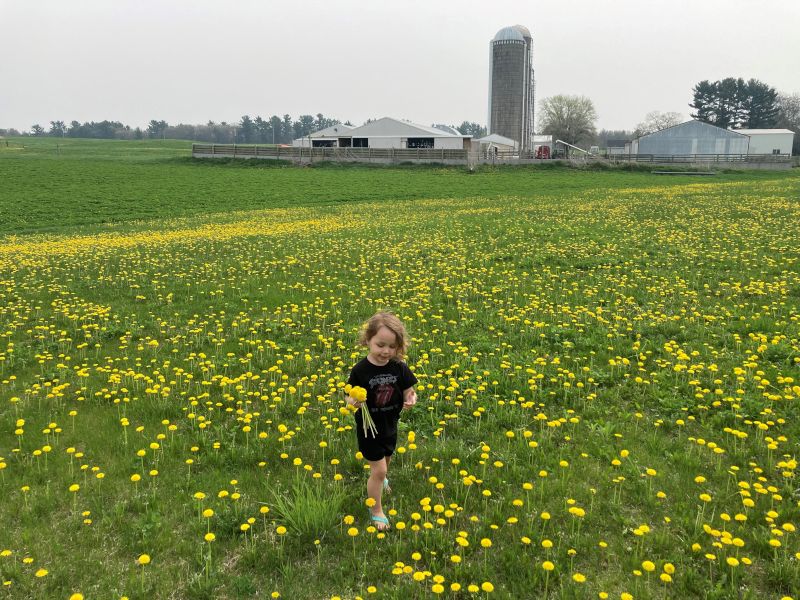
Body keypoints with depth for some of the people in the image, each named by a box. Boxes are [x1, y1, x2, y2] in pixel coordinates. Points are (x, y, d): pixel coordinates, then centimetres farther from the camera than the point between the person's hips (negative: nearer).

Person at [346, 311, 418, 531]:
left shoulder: (399, 367, -14)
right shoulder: (360, 370, -23)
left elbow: (408, 392, -5)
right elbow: (350, 398, -14)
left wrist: (411, 399, -28)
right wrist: (354, 402, -37)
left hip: (390, 426, 4)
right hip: (369, 428, -4)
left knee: (385, 461, 27)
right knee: (378, 469, 1)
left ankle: (380, 479, 62)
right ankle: (376, 511, 23)